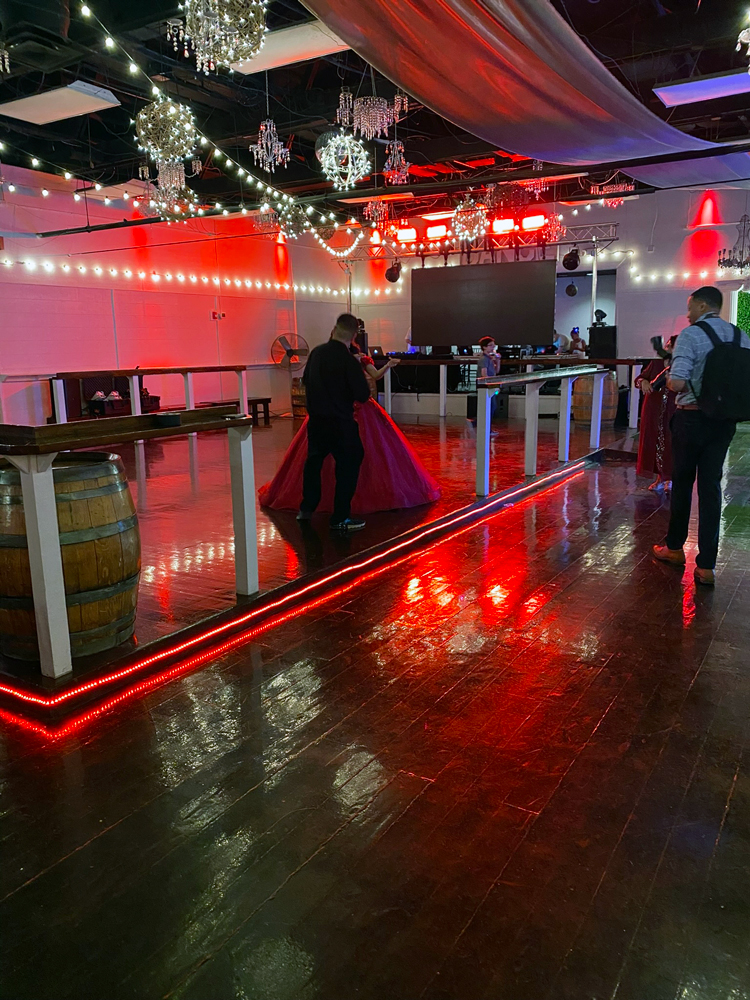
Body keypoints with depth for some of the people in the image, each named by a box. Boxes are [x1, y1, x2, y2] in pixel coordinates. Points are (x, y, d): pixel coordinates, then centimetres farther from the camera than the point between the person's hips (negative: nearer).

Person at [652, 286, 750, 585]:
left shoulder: (690, 334, -12)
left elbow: (677, 383, -21)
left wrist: (668, 378, 0)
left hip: (692, 417, -4)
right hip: (725, 420, 4)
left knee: (682, 482, 12)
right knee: (711, 486, 6)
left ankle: (674, 547, 28)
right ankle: (706, 566, 5)